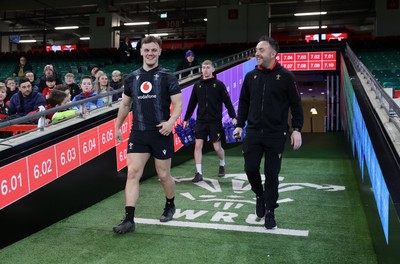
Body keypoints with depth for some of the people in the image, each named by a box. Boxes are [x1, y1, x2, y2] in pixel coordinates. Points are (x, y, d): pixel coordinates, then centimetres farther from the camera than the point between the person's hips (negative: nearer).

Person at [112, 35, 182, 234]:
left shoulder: (167, 77, -2)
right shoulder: (131, 78, 8)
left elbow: (178, 104, -5)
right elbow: (125, 105, 20)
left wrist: (171, 121, -23)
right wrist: (117, 127, 21)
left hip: (161, 134, -2)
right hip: (138, 133, 3)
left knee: (163, 175, 9)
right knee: (132, 173, -6)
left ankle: (170, 206, 36)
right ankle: (129, 220, -3)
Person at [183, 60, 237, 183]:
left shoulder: (219, 84, -2)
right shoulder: (197, 85, 6)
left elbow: (227, 102, -3)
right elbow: (192, 103, 12)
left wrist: (233, 117, -11)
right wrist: (186, 119, 13)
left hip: (215, 121, -2)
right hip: (201, 121, 3)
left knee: (217, 147, 2)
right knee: (198, 145, -6)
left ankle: (222, 165, 33)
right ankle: (199, 173, 1)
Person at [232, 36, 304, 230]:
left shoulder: (285, 77, -4)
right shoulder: (251, 76, 7)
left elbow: (296, 105, -2)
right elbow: (244, 102, 14)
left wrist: (297, 129, -8)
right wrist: (240, 125, 7)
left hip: (276, 134, -3)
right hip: (253, 132, 3)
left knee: (271, 173, 2)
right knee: (251, 168, 0)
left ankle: (270, 211, 19)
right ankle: (260, 196, 31)